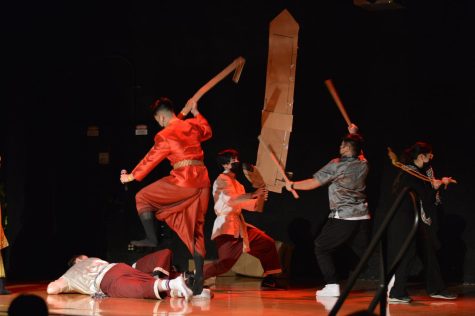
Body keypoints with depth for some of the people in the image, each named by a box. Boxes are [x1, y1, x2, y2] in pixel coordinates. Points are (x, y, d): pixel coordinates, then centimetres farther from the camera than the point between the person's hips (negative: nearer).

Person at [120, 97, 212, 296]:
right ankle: (199, 278, 3)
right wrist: (195, 112, 37)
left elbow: (151, 159, 1)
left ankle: (151, 238, 6)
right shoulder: (193, 126, 10)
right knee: (195, 230, 8)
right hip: (202, 181, 7)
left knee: (143, 198, 10)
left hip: (183, 181, -7)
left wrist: (132, 176, 13)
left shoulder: (166, 135, -8)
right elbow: (207, 132, 32)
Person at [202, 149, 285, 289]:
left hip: (239, 225, 10)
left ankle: (269, 279, 16)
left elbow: (244, 204, 18)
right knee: (226, 262, -22)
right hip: (226, 225, -10)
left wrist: (259, 198, 2)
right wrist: (253, 194, -24)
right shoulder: (222, 180, -8)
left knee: (267, 243, 11)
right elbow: (231, 199, -23)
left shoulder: (236, 183, 20)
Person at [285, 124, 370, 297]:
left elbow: (313, 183, -7)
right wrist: (354, 134, 40)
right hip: (363, 217, 6)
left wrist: (292, 185, 7)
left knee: (321, 247, 7)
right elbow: (358, 151, 34)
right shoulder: (363, 164, 7)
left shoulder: (337, 165, -10)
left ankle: (332, 285, -3)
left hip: (343, 218, -6)